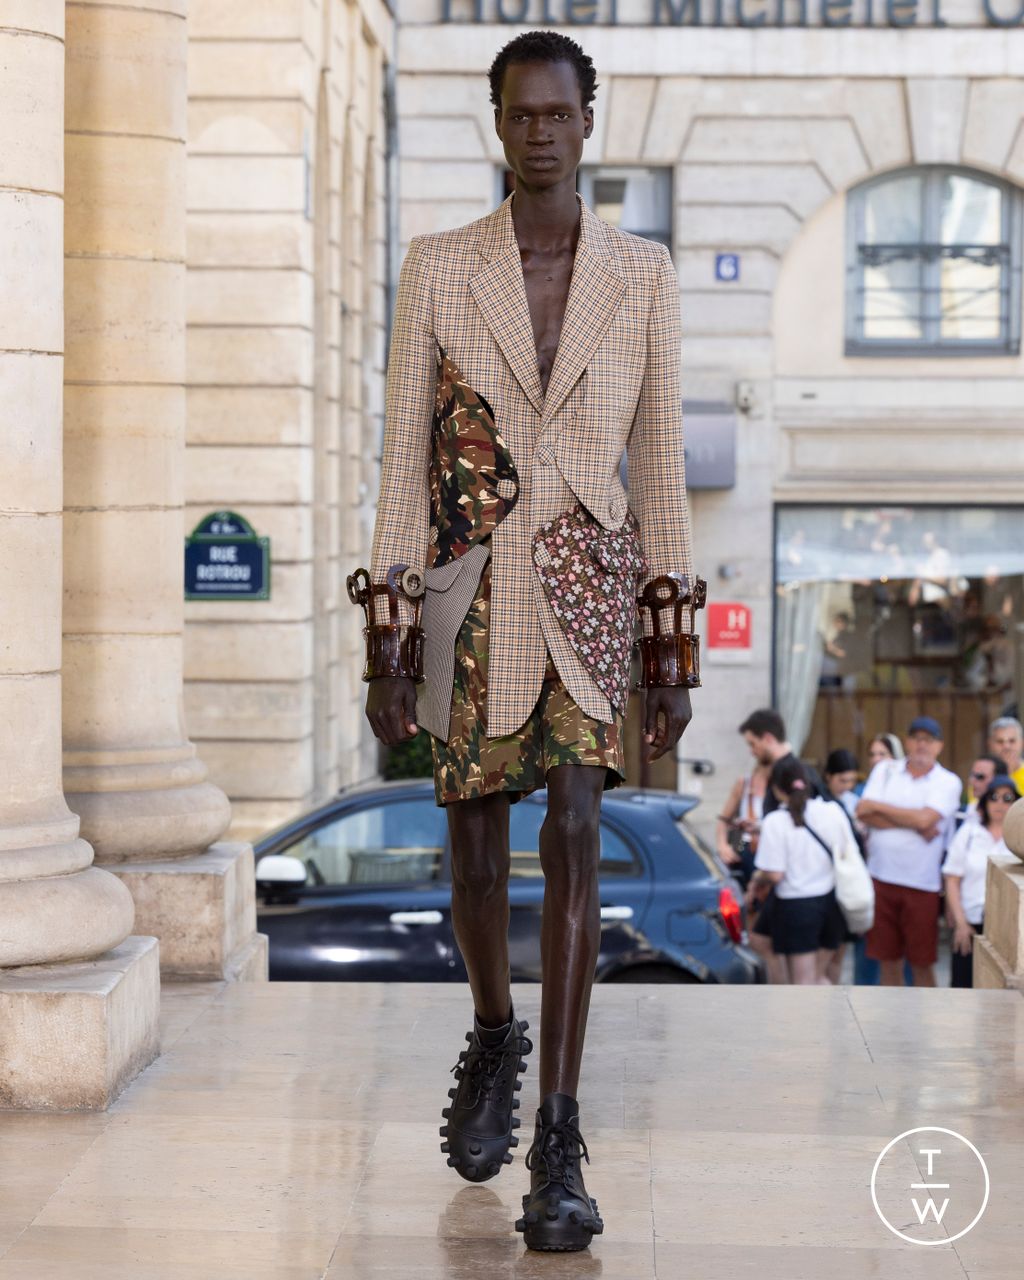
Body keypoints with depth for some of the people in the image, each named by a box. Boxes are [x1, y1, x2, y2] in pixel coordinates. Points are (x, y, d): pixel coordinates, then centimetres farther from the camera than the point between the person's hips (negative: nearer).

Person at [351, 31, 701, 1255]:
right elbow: (402, 460, 2)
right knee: (476, 855, 10)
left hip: (590, 591, -1)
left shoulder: (644, 274, 4)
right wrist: (388, 642, -3)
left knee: (574, 840, -15)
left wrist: (673, 649, 4)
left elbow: (660, 463, 6)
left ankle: (557, 1150, -14)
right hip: (471, 592, 1)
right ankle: (495, 1035, 42)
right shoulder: (437, 268, 2)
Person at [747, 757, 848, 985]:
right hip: (831, 902, 5)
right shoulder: (832, 811, -1)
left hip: (796, 905, -5)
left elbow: (774, 874, -17)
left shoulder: (775, 821, -15)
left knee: (803, 983, 3)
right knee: (819, 975, 22)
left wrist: (758, 876, 4)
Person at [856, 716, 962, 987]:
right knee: (889, 962, 9)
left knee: (921, 963, 3)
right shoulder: (885, 770, 8)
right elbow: (863, 814, -5)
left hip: (922, 883, -2)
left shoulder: (948, 782, 1)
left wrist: (877, 806, -6)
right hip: (882, 876, 2)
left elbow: (925, 819, -15)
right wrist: (914, 825, -12)